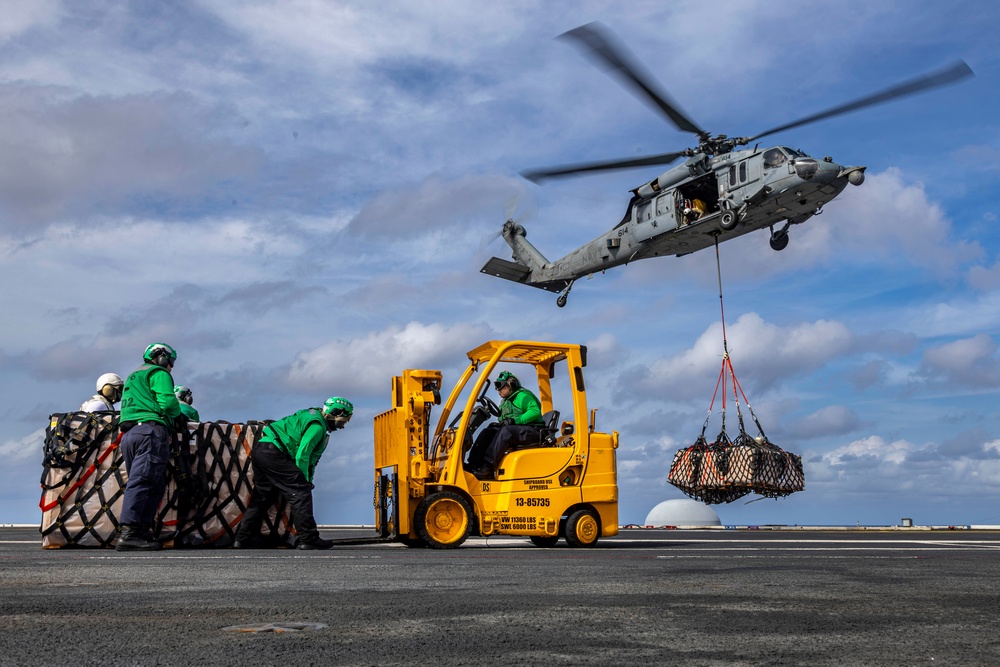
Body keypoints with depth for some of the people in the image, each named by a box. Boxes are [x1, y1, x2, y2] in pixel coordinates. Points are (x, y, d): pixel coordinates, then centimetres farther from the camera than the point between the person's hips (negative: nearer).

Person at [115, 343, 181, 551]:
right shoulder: (158, 373, 6)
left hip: (128, 433, 9)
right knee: (141, 482, -16)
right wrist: (178, 411, 12)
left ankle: (142, 531, -1)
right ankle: (128, 533, -25)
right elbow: (167, 403, -9)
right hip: (151, 430, -9)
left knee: (155, 484, 8)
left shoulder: (132, 377, 34)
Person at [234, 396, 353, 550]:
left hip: (259, 450, 11)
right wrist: (305, 480, -5)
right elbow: (302, 455, -16)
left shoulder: (311, 414, 21)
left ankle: (244, 538, 22)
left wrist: (306, 480, 19)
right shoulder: (317, 426, -10)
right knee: (300, 492, -10)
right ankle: (308, 539, -12)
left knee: (262, 496, 19)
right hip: (273, 453, -11)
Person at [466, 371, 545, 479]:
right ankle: (473, 465, -21)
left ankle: (487, 468, -39)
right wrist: (499, 424, 1)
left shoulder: (523, 396, -6)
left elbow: (535, 411, -21)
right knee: (488, 432, -8)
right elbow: (505, 422, 25)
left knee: (506, 431, -34)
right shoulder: (506, 401, 21)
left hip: (532, 431, -9)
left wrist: (514, 420, -25)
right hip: (515, 431, 9)